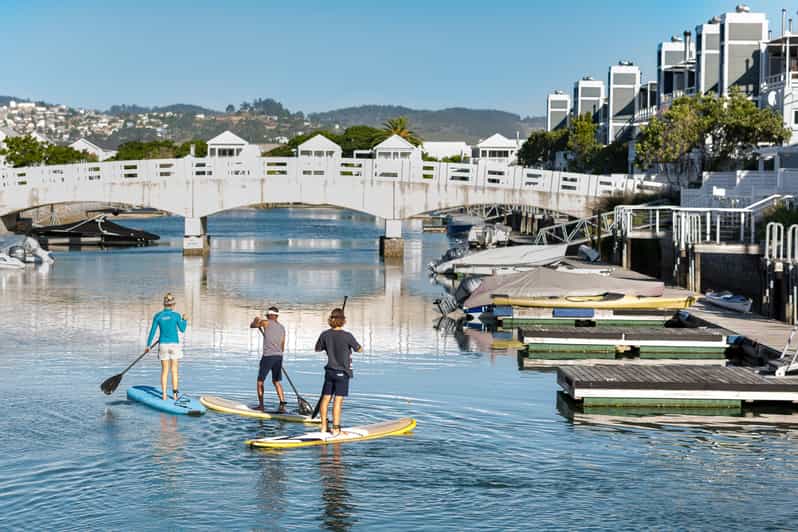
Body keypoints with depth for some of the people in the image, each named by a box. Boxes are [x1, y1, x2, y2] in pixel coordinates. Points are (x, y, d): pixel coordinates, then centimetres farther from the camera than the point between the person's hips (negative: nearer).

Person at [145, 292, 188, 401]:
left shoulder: (157, 316, -3)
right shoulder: (176, 315, -7)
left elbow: (152, 331, 0)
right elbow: (182, 329, 5)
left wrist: (148, 345, 9)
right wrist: (184, 320, 22)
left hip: (163, 345, 1)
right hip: (174, 344, -1)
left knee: (164, 370, 8)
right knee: (174, 370, 6)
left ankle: (164, 395, 5)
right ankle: (175, 394, 6)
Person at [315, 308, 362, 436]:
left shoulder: (325, 335, -4)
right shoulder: (347, 336, -16)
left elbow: (317, 348, 12)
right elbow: (360, 350, -3)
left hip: (330, 371, 5)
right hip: (342, 372, -5)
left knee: (326, 398, 10)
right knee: (338, 400, -4)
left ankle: (324, 426, 17)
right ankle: (336, 429, -3)